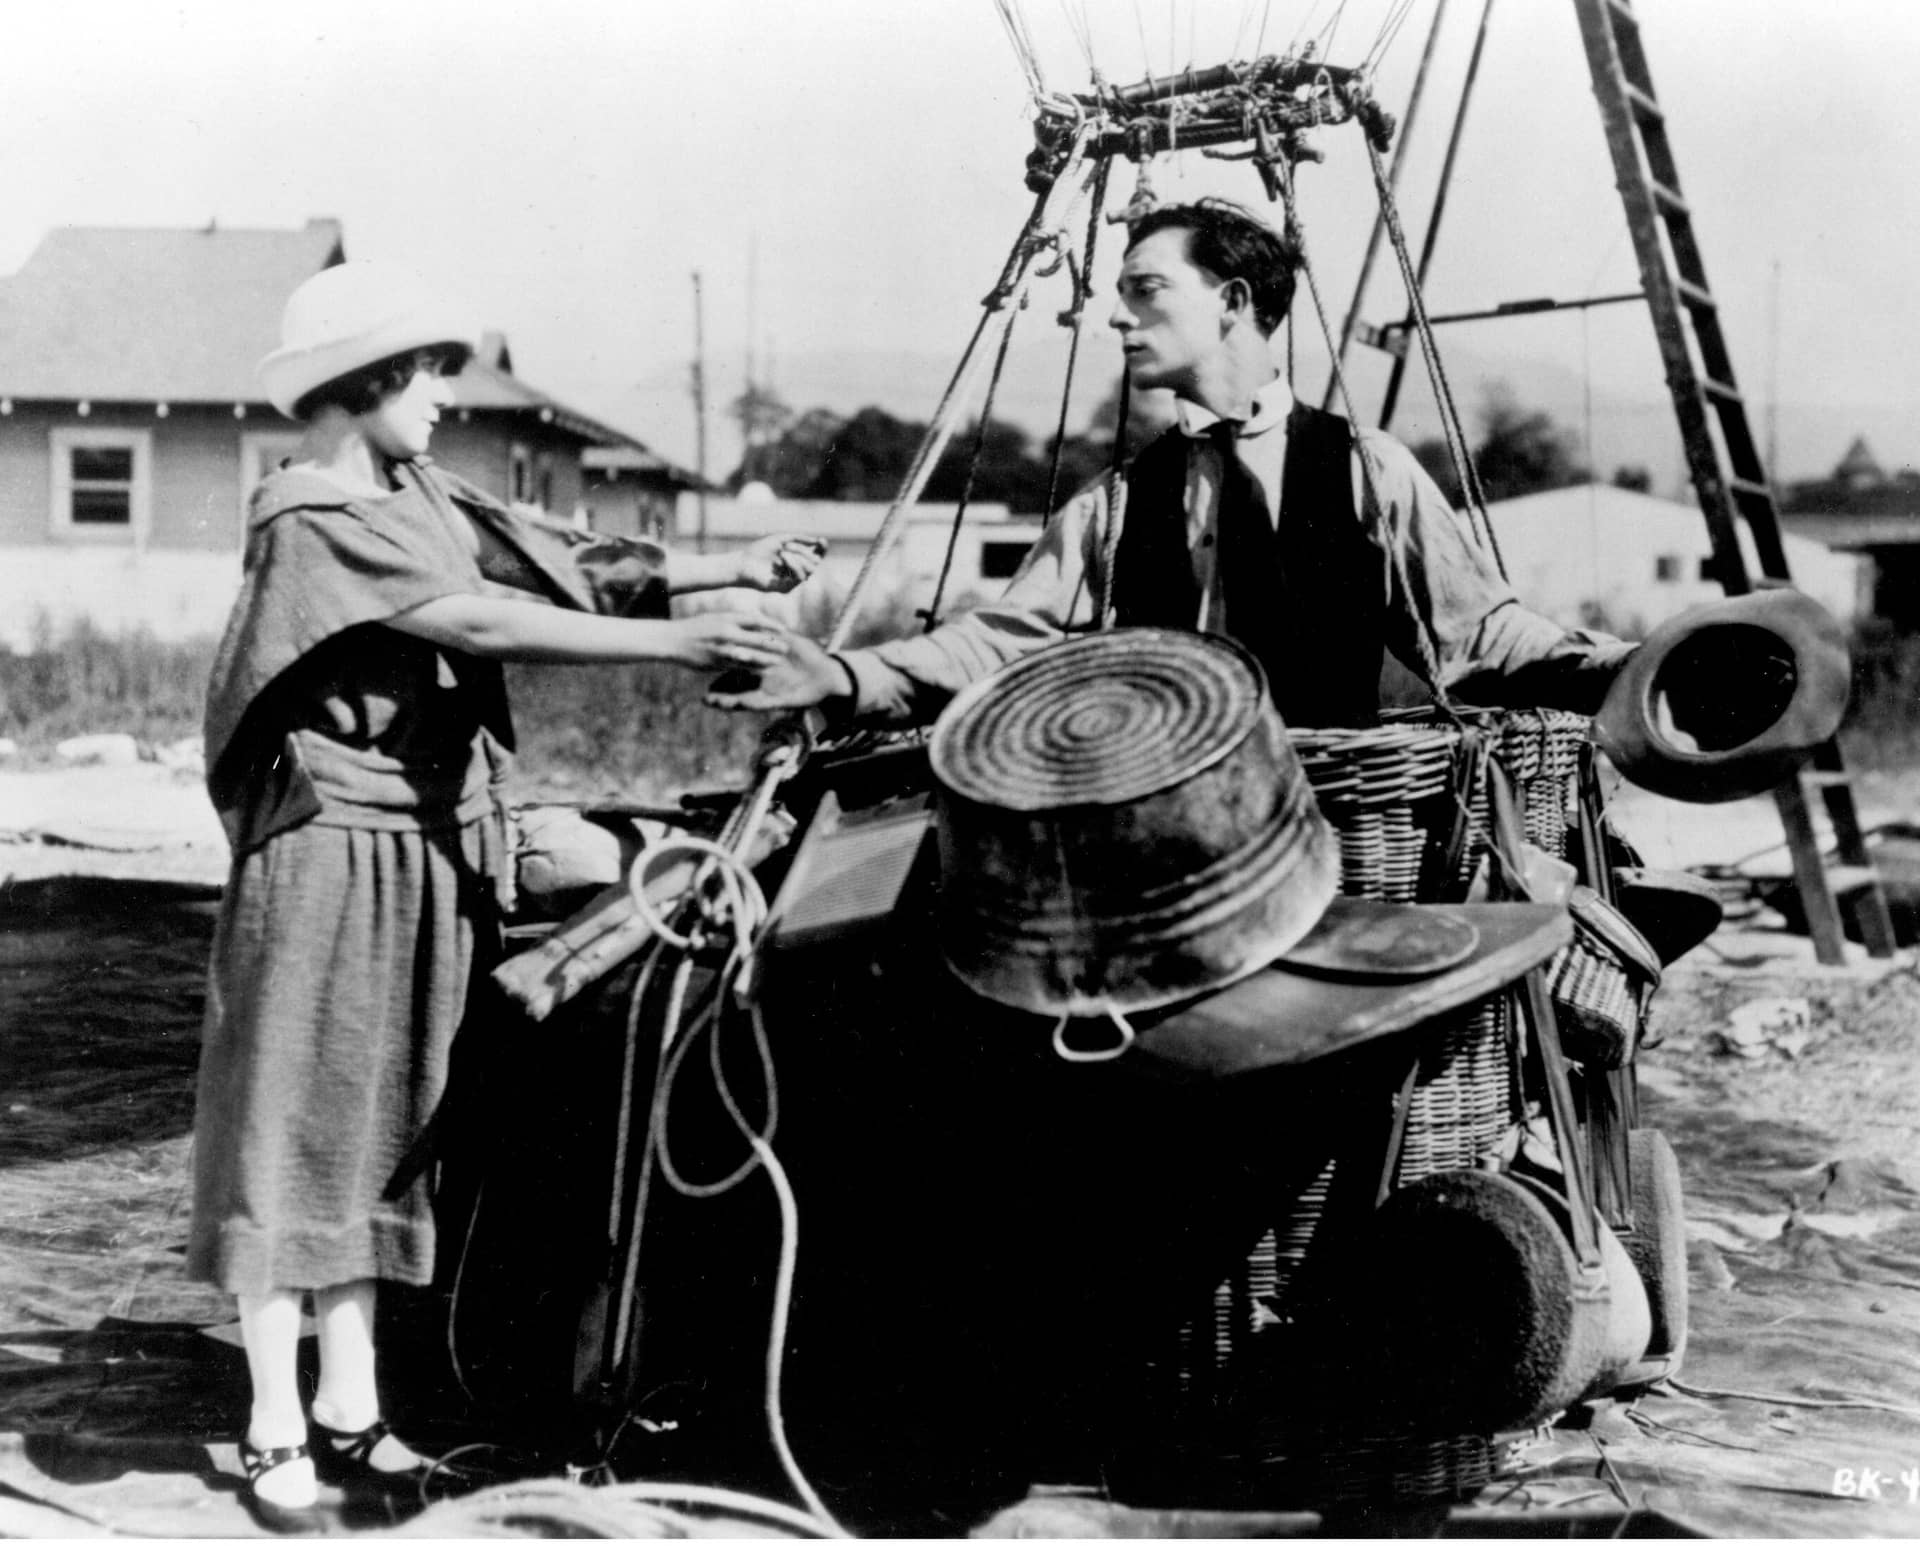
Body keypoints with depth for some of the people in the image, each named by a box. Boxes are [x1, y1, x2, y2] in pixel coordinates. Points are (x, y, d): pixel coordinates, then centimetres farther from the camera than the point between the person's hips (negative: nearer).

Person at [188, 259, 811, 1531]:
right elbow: (479, 621, -23)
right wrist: (674, 641, -27)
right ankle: (275, 1432, 9)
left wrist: (735, 568, -1)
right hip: (333, 854, -8)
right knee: (294, 1129, 0)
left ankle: (352, 1411, 21)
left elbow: (564, 561, 8)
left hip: (429, 858, 8)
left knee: (384, 1124, 12)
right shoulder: (312, 521, -14)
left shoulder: (423, 499, 11)